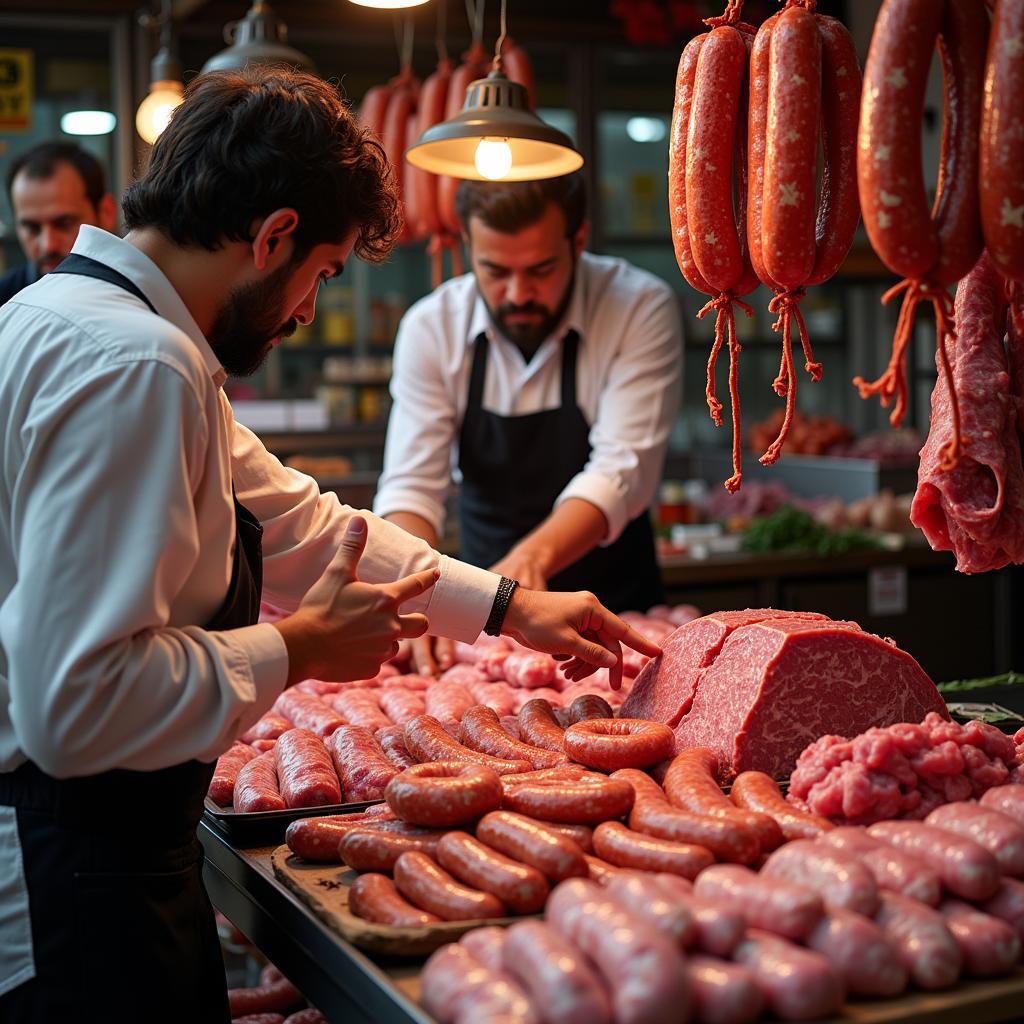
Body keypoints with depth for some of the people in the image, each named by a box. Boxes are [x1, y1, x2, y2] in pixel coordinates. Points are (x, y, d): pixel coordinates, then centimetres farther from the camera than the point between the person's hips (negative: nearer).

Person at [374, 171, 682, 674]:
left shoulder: (642, 309, -13)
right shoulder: (431, 327, -6)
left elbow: (622, 472, -21)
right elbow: (410, 486, -10)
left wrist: (534, 556, -39)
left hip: (614, 606, -2)